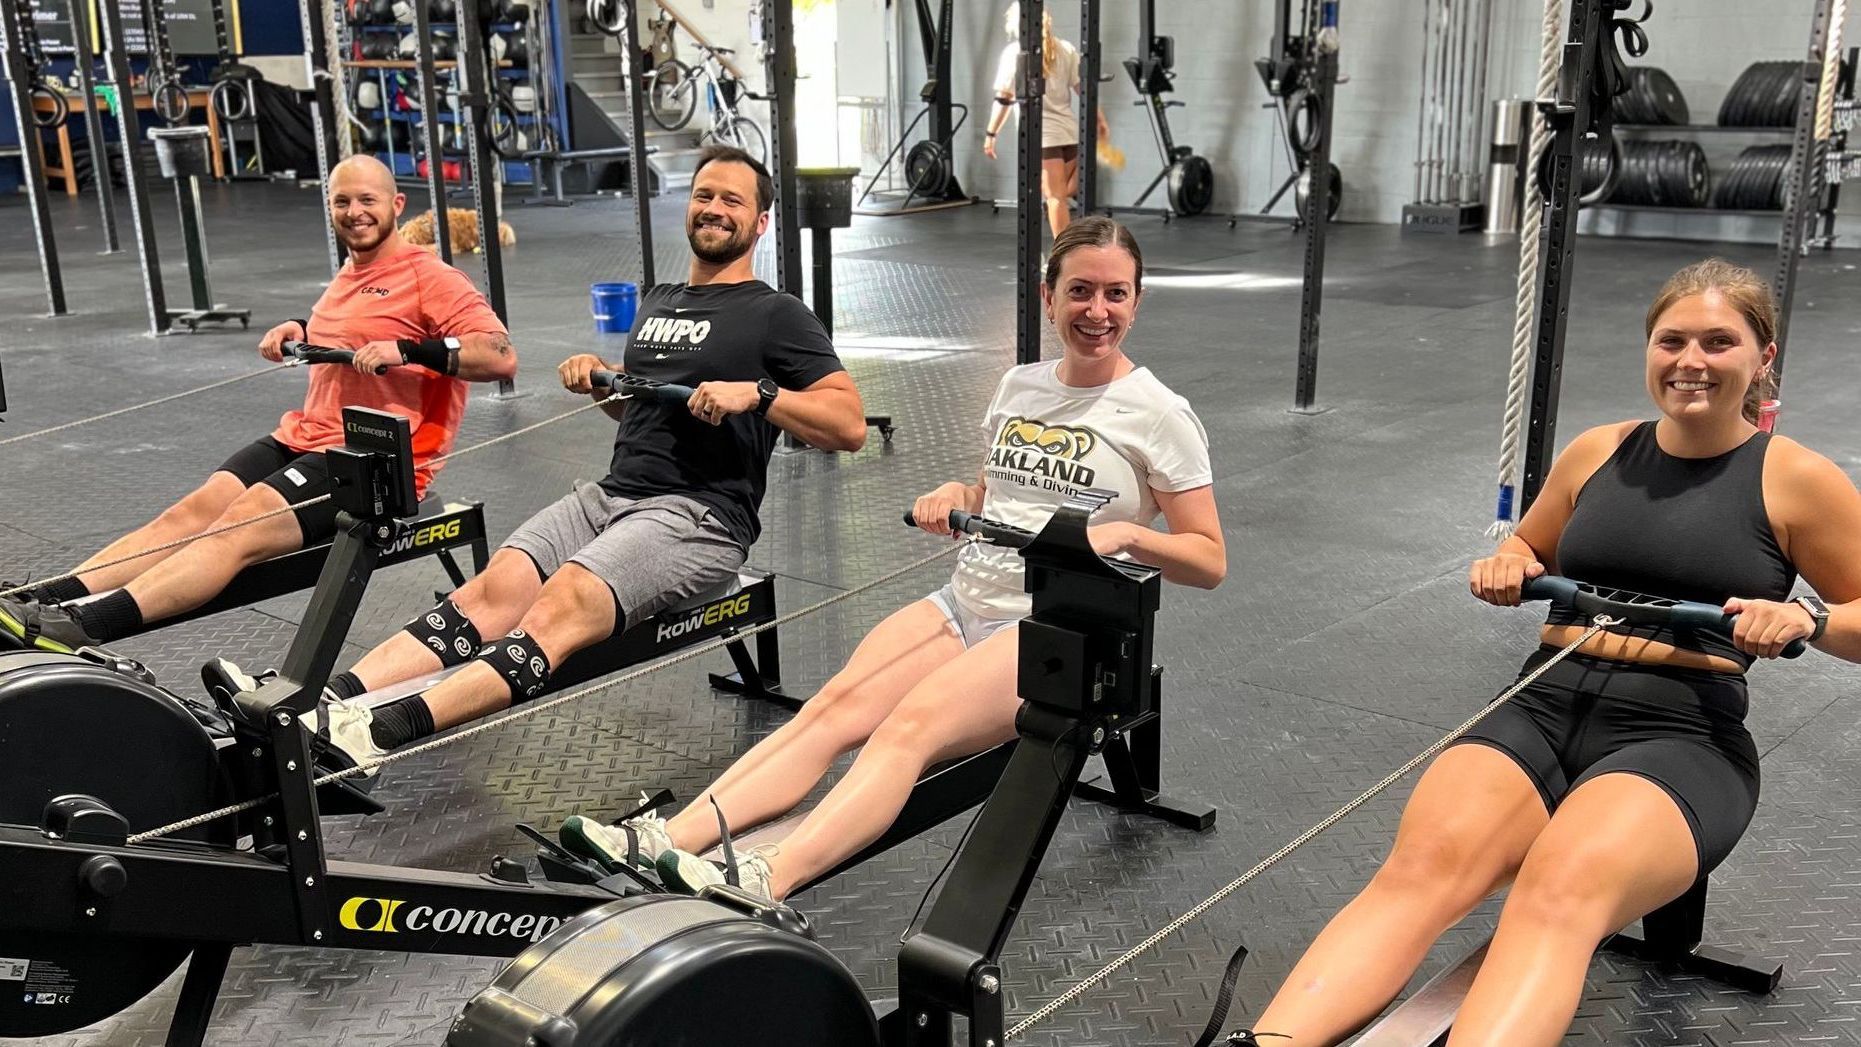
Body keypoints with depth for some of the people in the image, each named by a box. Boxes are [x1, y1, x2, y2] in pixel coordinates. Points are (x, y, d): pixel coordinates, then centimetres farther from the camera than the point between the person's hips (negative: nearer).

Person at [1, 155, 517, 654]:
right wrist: (300, 330, 20)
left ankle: (86, 628, -38)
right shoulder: (350, 273, 19)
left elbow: (501, 358, -20)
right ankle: (48, 600, -21)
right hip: (304, 438, 8)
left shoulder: (430, 279, -7)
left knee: (242, 527, -26)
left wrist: (409, 349, -28)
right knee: (196, 509, -11)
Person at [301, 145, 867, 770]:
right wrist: (599, 377, 14)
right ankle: (333, 701, -33)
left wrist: (757, 392, -19)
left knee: (563, 604, -31)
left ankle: (391, 731, -46)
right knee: (496, 588, -18)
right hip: (613, 492, 7)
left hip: (700, 513, -7)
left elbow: (849, 425, -7)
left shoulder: (776, 316, 2)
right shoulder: (657, 303, 23)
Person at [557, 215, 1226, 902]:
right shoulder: (1019, 387, 13)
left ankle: (762, 886, -50)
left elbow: (1209, 561, -3)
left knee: (911, 726, -32)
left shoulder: (1158, 414, -3)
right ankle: (665, 843, -34)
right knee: (836, 704, -21)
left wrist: (1122, 533, -20)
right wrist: (957, 494, 4)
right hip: (965, 601, 6)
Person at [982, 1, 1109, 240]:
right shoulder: (1066, 49, 11)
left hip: (1040, 134, -4)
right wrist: (1101, 120, 11)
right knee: (1060, 195, 18)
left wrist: (991, 134, -1)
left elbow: (1004, 98, -6)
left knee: (1055, 198, -4)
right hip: (1070, 131, 4)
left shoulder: (1015, 52, -1)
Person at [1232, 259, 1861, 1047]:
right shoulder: (1597, 452, 16)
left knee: (1560, 890, -38)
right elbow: (1530, 555, 31)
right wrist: (1504, 566, 7)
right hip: (1541, 708, 3)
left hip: (1680, 737, -3)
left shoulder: (1797, 479, 5)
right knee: (1424, 863, -30)